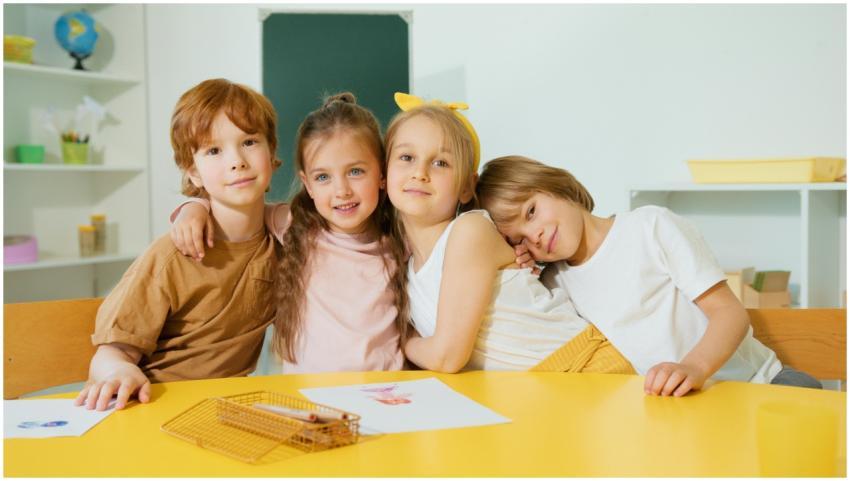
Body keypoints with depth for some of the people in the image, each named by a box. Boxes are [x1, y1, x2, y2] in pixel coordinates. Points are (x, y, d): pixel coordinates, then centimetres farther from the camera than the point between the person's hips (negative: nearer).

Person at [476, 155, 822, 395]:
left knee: (800, 388, -33)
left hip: (751, 382, -3)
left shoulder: (651, 226, -2)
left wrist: (694, 367, -29)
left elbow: (730, 311, -7)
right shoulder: (553, 285, 10)